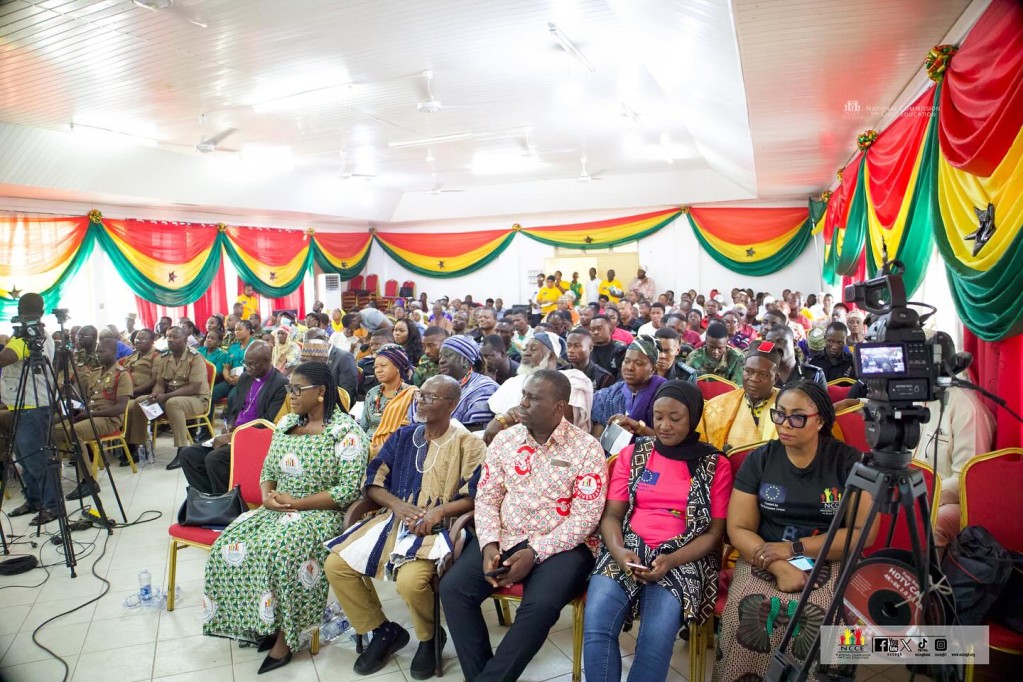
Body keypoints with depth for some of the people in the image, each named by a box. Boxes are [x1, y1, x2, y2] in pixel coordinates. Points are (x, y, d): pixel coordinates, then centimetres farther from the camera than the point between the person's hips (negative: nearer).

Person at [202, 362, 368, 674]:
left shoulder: (345, 431, -13)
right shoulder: (286, 423, 11)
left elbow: (349, 490, -18)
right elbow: (268, 470, 16)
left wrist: (297, 503, -19)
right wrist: (267, 496, -7)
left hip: (321, 512, -7)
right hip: (278, 508, 7)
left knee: (279, 549, -32)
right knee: (230, 543, -15)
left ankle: (284, 635, -12)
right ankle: (257, 621, 1)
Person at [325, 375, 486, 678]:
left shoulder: (468, 444, -4)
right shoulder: (402, 436, 10)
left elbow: (476, 498, -8)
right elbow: (372, 482, 9)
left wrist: (439, 510, -22)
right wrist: (397, 504, -9)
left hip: (438, 526, -6)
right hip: (394, 519, 6)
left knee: (410, 580, -32)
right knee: (335, 565, -7)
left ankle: (429, 638, 3)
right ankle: (384, 631, 12)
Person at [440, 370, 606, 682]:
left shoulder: (586, 448, -8)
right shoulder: (504, 440, 6)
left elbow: (585, 517, -12)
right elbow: (486, 498, 6)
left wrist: (535, 552, -20)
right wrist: (489, 545, -12)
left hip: (559, 546, -4)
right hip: (504, 538, 4)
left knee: (541, 605, -31)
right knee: (453, 587, -16)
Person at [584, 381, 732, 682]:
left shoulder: (715, 464, 5)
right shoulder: (632, 453, 10)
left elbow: (714, 532, 2)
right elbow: (611, 514, 8)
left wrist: (671, 561, -15)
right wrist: (618, 550, -14)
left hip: (683, 558, -1)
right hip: (628, 551, 2)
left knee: (657, 636, -28)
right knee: (595, 626, -26)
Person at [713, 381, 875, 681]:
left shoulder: (848, 461, 0)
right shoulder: (758, 460, 2)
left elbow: (864, 532, -5)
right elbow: (739, 529, -1)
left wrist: (794, 548, -13)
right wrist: (780, 567, -19)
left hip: (828, 562, -1)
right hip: (765, 559, 1)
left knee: (815, 617, -31)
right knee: (749, 610, -28)